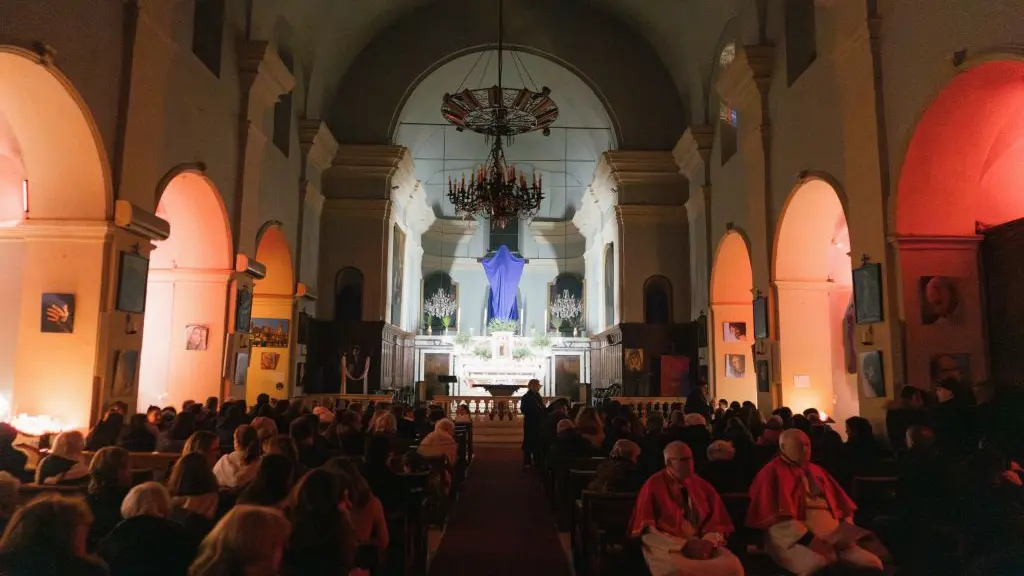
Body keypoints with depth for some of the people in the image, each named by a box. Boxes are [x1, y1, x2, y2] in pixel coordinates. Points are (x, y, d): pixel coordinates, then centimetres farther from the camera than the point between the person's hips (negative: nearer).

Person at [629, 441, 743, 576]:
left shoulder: (700, 484, 9)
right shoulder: (653, 486, -4)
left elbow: (717, 520, 10)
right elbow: (648, 530, -6)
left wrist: (709, 542, -11)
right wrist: (684, 545, -14)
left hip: (701, 544, 5)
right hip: (666, 546, -4)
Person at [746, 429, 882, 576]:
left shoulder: (816, 471, 21)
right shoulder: (772, 474, 0)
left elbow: (841, 504, 19)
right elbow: (777, 517, -10)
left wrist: (848, 531, 1)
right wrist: (809, 539, -19)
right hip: (796, 539, -6)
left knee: (872, 563, -15)